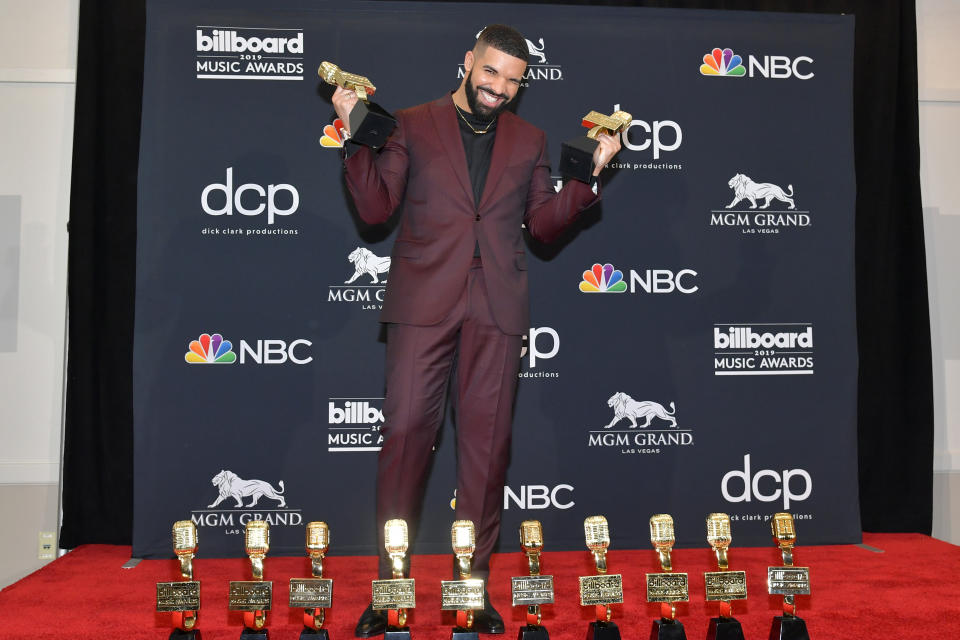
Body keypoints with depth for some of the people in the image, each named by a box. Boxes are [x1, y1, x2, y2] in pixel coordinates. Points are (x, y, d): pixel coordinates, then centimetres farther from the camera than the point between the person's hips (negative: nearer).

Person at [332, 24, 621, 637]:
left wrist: (591, 172, 4)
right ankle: (389, 586, 8)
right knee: (406, 431, -4)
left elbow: (544, 223, 14)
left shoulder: (529, 140, 18)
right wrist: (357, 137, -6)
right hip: (424, 302, -2)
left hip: (498, 309, 2)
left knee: (488, 442, 2)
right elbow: (376, 207, 4)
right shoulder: (413, 125, 12)